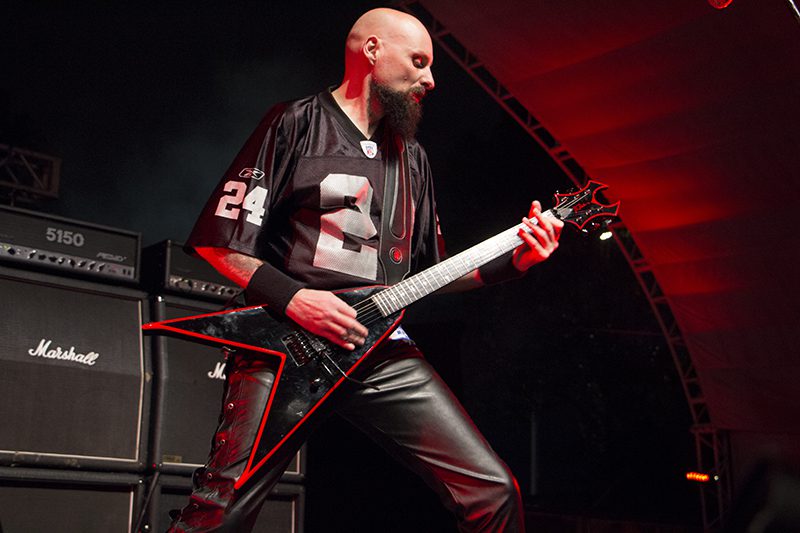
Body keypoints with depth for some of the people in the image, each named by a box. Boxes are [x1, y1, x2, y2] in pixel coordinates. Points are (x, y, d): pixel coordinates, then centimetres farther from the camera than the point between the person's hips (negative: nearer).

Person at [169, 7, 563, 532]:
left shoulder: (412, 156, 20)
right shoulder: (294, 124, 1)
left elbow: (431, 270, 22)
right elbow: (218, 241, -3)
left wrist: (511, 261, 8)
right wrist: (293, 298, -15)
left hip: (383, 350, 5)